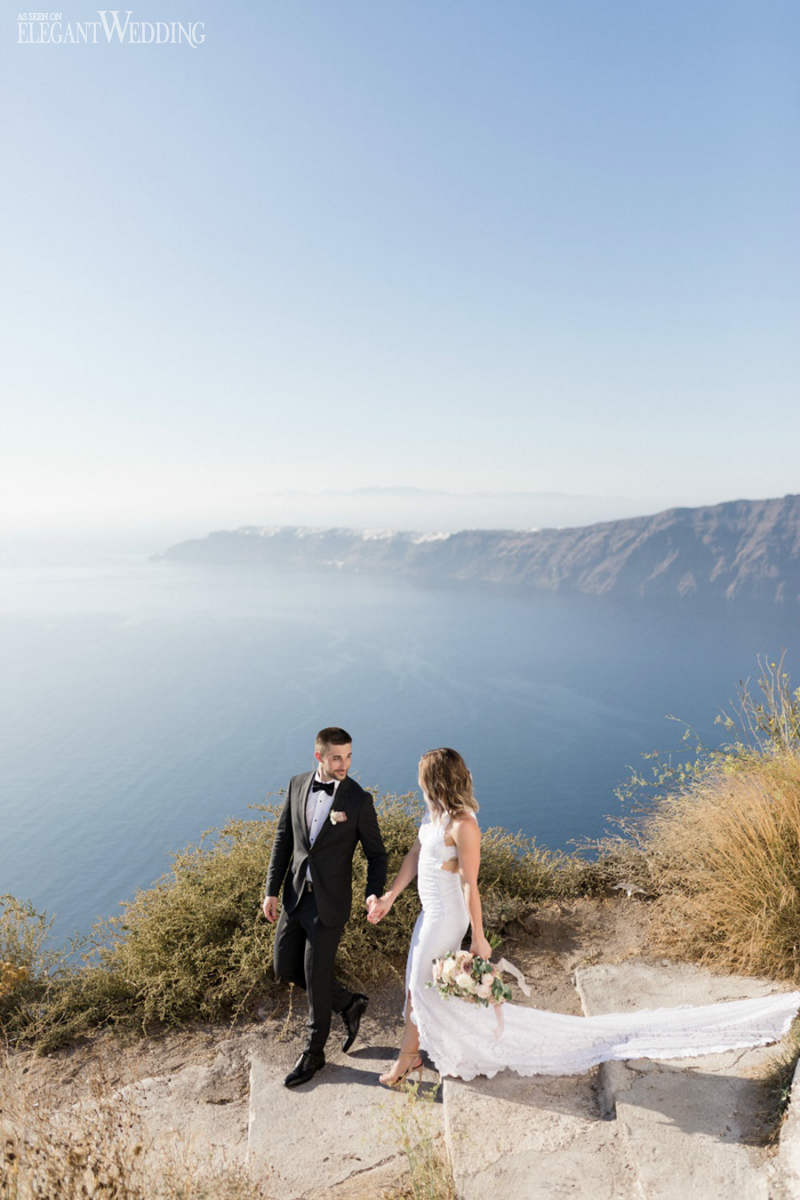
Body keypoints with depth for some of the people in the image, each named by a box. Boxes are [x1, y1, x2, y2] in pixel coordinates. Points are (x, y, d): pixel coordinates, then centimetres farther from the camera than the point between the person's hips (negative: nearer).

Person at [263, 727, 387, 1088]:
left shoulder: (359, 799, -15)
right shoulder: (298, 785, -4)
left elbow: (376, 853, -6)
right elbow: (283, 840, 4)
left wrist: (374, 893, -23)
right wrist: (271, 891, 3)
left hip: (330, 902, -5)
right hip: (296, 895, 5)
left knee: (315, 976, 7)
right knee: (286, 968, 13)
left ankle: (313, 1052, 32)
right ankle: (349, 1004, 34)